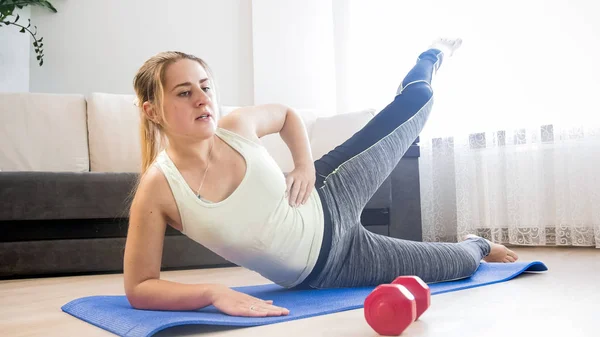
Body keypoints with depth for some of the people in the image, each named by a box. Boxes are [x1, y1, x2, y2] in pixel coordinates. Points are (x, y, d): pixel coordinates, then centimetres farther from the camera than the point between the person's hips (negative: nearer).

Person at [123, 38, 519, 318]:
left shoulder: (236, 126, -17)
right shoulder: (157, 189, -27)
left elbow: (286, 113, 6)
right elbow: (139, 288, -24)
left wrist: (306, 165, -8)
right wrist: (214, 292, -39)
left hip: (328, 210, 3)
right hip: (320, 270, -3)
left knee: (418, 98, 14)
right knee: (461, 264, 10)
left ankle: (433, 58, 54)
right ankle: (477, 246, 51)